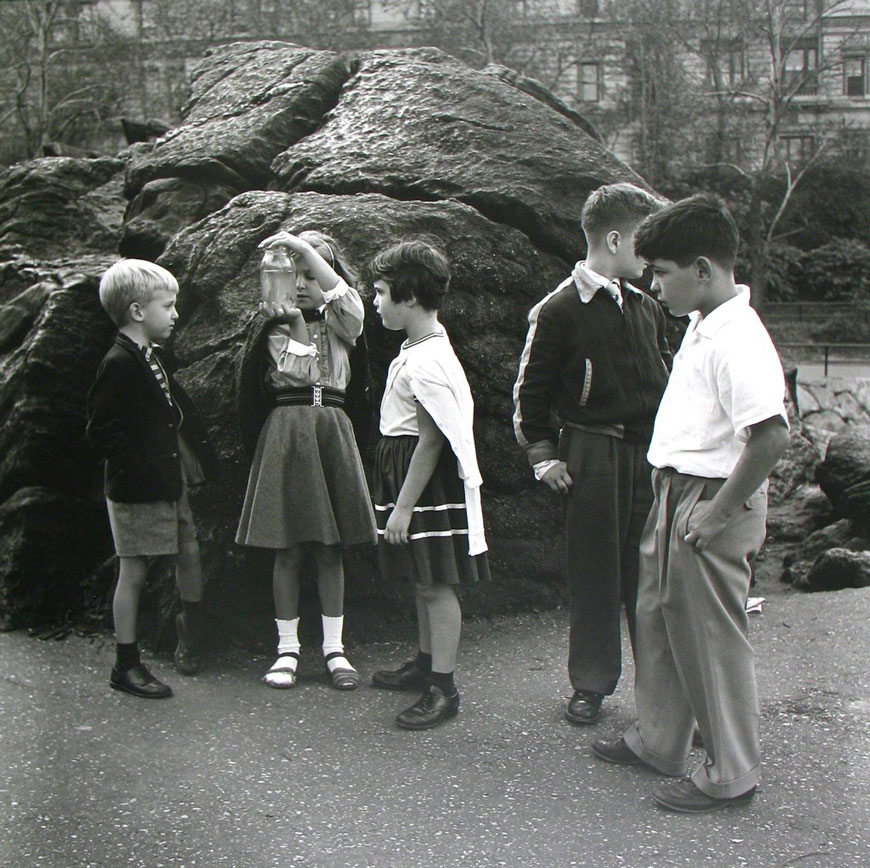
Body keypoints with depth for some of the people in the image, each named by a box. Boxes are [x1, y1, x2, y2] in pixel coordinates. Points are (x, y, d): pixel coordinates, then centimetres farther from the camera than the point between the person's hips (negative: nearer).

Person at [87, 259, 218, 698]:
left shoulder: (154, 357, 11)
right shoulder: (119, 365, -18)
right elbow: (101, 431, -21)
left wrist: (195, 459, 12)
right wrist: (142, 469, -21)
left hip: (170, 484, 9)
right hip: (137, 492, -9)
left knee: (190, 552, 17)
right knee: (134, 573, 0)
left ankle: (191, 628, 39)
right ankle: (126, 665, 11)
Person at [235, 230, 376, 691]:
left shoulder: (338, 324, 10)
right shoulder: (274, 327, 8)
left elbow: (349, 301, -15)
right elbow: (293, 369, -4)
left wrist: (306, 249, -19)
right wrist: (293, 321, -10)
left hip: (330, 432, 1)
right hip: (285, 432, -1)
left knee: (331, 546, 4)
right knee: (288, 547, 0)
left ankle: (334, 648, 11)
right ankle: (287, 648, 10)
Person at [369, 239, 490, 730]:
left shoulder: (426, 362, -22)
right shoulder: (421, 349, 9)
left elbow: (431, 439, -23)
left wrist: (404, 505, -20)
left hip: (430, 479, -10)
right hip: (407, 466, 10)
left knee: (435, 582, -4)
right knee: (423, 579, 19)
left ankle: (443, 689, 4)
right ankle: (427, 663, 33)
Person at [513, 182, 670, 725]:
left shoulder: (646, 307, 12)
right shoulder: (559, 310, -5)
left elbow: (667, 376, 20)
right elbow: (531, 389, 0)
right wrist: (543, 453, -4)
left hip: (650, 453, 5)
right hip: (592, 453, -4)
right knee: (594, 573, 4)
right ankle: (591, 684, 18)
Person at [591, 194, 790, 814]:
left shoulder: (738, 340, -22)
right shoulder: (701, 326, 10)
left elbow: (772, 435, -30)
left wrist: (717, 511, -23)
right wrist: (676, 501, 16)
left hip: (712, 505, -10)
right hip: (676, 492, 10)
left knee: (712, 637, 2)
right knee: (659, 619, 19)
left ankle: (732, 774, 19)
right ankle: (659, 742, 37)